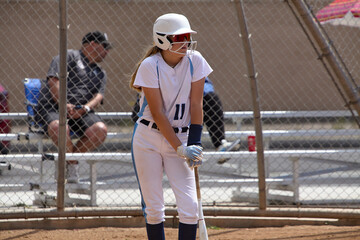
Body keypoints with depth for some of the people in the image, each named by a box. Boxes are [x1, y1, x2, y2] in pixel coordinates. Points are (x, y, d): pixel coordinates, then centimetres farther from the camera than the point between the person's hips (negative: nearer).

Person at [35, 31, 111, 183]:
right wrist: (63, 104, -19)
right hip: (52, 106, -5)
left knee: (101, 130, -26)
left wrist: (85, 108, -12)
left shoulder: (100, 73, 28)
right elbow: (53, 80, -5)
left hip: (82, 112, 5)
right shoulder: (69, 56, 8)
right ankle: (72, 165, -19)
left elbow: (99, 96, 11)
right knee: (59, 127, -40)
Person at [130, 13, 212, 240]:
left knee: (189, 207, -9)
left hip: (180, 138, 2)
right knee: (154, 208, 0)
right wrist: (180, 148, -20)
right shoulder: (150, 66, -15)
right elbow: (158, 114, -16)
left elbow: (196, 104, -4)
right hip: (149, 139, -2)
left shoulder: (195, 61, -6)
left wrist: (194, 144, -11)